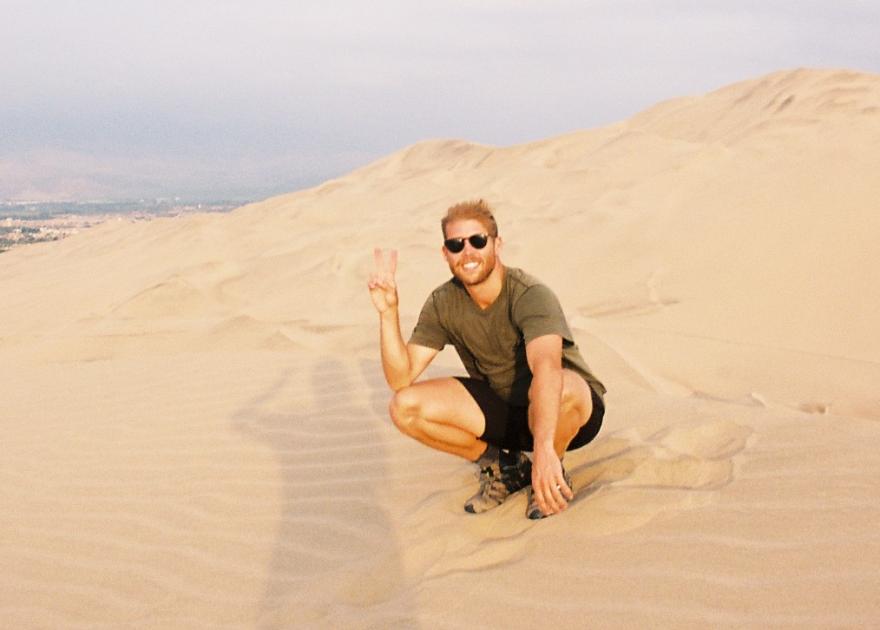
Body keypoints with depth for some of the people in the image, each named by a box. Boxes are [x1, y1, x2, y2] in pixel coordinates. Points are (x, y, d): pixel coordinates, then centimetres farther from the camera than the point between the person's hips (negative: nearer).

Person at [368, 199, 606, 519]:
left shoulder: (530, 296, -26)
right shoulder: (443, 304, -9)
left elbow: (547, 367, -45)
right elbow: (401, 378, -12)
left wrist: (543, 448, -61)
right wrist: (388, 312, -26)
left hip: (573, 410, -4)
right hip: (503, 412, 5)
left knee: (564, 388, -42)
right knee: (405, 406, -16)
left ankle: (553, 473, -6)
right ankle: (504, 468, 4)